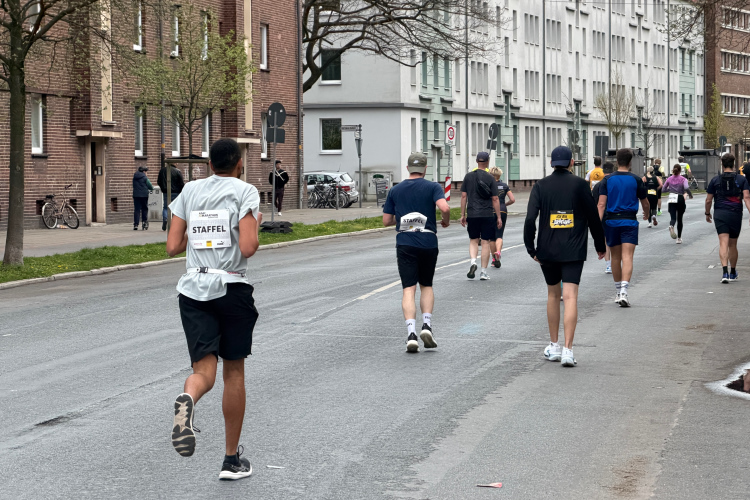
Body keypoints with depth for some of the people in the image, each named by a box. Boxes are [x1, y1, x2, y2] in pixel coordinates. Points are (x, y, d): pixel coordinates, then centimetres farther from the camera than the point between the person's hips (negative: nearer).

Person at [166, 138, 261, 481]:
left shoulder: (190, 190, 8)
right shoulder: (245, 191, -4)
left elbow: (173, 247, 5)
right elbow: (247, 248, -15)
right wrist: (256, 225, 5)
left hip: (193, 289, 2)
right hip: (232, 289, -2)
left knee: (204, 368, -3)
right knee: (234, 371, 11)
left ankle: (188, 398, -42)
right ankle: (232, 459, 18)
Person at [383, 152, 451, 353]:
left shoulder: (395, 190, 7)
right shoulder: (433, 187, 0)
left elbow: (386, 220, 9)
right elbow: (444, 208, -18)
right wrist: (446, 221, 3)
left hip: (405, 244, 0)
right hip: (428, 243, 0)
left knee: (409, 289, -3)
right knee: (426, 286, 18)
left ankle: (411, 333, -19)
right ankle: (426, 325, 0)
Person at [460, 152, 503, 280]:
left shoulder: (468, 176, 3)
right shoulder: (490, 178, -3)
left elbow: (464, 196, 4)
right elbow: (495, 199, -3)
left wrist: (463, 215, 10)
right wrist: (499, 217, 3)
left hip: (472, 215, 2)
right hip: (487, 215, -2)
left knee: (473, 240, 15)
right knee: (485, 242, 4)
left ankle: (473, 262, -10)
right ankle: (483, 272, 6)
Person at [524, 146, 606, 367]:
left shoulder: (540, 186, 1)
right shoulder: (580, 185, -2)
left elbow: (530, 219, -7)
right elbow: (593, 217, 2)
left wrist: (531, 248, 1)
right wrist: (600, 245, 14)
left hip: (547, 250, 2)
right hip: (573, 251, -2)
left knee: (553, 294, 17)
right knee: (570, 297, -7)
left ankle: (554, 346, 23)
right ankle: (567, 349, -17)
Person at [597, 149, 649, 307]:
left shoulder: (607, 180, 1)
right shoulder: (636, 180, 0)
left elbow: (601, 204, -7)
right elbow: (645, 204, 10)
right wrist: (646, 215, 31)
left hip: (611, 221, 2)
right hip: (629, 221, -2)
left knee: (615, 257, 14)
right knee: (627, 257, -8)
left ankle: (619, 291, 26)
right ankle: (623, 291, -23)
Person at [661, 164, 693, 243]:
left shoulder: (669, 179, 3)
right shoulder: (683, 179, -5)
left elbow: (664, 189, 6)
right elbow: (686, 188, -21)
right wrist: (690, 195, -5)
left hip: (672, 200, 1)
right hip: (680, 200, -1)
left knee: (673, 217, -4)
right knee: (679, 219, 13)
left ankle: (671, 226, -42)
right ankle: (679, 238, 17)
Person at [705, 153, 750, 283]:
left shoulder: (715, 180, 4)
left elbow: (708, 200, 5)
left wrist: (707, 213, 20)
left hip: (720, 214, -1)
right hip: (736, 214, 1)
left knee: (723, 243, -10)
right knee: (733, 245, 14)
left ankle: (725, 271, -30)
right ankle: (733, 273, 28)